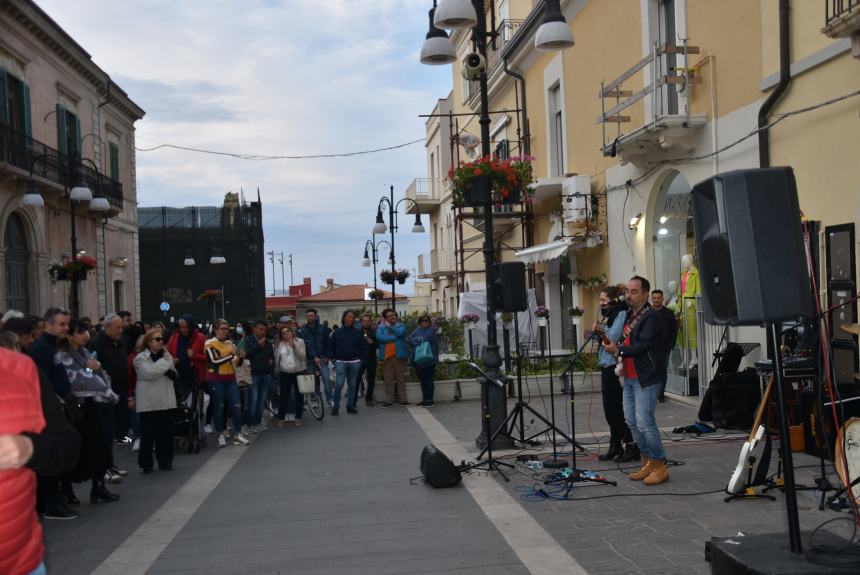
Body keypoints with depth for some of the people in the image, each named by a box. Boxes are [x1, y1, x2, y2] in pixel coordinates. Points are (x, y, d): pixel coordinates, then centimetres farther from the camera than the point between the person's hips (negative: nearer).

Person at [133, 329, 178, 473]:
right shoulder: (141, 358, -4)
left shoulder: (167, 356, 13)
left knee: (166, 433, 6)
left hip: (166, 400, 5)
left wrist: (168, 370, -12)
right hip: (148, 402, -5)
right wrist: (165, 364, -9)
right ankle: (146, 463, 8)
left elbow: (175, 376, 9)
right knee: (148, 433, -1)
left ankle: (165, 461, 17)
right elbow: (149, 373, -20)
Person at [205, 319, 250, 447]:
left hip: (230, 378, 5)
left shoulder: (230, 343, 11)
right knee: (219, 407, 1)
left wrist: (239, 356, -6)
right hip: (215, 379, -5)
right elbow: (214, 361, -18)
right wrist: (231, 355, -20)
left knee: (237, 406, 1)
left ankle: (237, 434, 6)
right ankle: (221, 435, 9)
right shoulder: (209, 343, -5)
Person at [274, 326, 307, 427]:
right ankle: (281, 418, 9)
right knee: (284, 395, 0)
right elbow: (276, 358, 12)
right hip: (285, 373, 1)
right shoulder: (280, 344, 4)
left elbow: (303, 356, -13)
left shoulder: (300, 341, -3)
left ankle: (298, 417, 17)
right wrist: (276, 370, 12)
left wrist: (294, 346, -23)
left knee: (299, 395, 5)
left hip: (299, 372, -1)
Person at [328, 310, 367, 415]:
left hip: (354, 362, 2)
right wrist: (333, 358, 0)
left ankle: (350, 406, 17)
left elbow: (364, 346, 8)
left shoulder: (358, 332, 4)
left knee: (352, 385, 7)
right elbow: (331, 346, 7)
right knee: (339, 384, -10)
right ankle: (336, 406, -1)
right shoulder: (337, 332, 2)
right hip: (341, 362, -2)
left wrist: (361, 358, 1)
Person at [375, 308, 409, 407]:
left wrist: (390, 326, -7)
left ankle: (402, 399, 9)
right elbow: (379, 337, -11)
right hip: (386, 356, 0)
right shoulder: (381, 327, 9)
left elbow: (400, 333, -12)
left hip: (399, 356, 0)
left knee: (401, 379, 4)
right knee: (388, 380, 2)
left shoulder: (401, 326, 10)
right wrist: (394, 338, -11)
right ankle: (389, 400, 6)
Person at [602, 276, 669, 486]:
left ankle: (660, 466, -1)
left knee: (644, 422, -12)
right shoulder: (630, 315, 16)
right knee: (631, 421, 10)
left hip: (645, 378, -9)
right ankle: (647, 462, 20)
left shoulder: (650, 317, -12)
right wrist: (615, 347, 4)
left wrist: (619, 351, -24)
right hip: (629, 377, 9)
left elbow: (644, 345, -21)